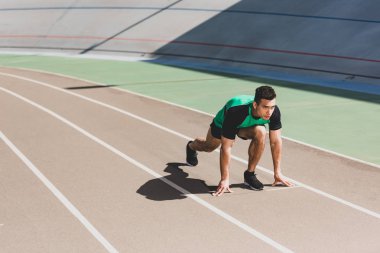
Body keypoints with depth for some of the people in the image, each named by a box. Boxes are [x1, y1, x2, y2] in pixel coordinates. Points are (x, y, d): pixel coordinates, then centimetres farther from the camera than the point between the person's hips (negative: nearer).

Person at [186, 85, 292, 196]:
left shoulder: (274, 111, -36)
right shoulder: (235, 112, -47)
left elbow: (276, 141, -23)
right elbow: (226, 147, -42)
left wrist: (277, 172, -22)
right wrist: (224, 179, -39)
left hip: (246, 126, 2)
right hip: (221, 124, -2)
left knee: (260, 132, -32)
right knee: (209, 147, 25)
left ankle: (250, 174, -14)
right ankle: (191, 146, 64)